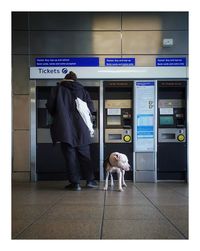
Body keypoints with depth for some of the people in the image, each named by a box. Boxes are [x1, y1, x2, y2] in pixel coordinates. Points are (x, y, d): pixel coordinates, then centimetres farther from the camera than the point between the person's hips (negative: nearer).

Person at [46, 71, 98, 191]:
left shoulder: (58, 89, 4)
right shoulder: (82, 90, 9)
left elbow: (50, 106, -1)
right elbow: (91, 108, 5)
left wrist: (57, 117, 17)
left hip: (65, 127, -2)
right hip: (81, 128, 2)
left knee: (70, 155, 2)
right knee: (84, 154, 12)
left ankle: (75, 182, 2)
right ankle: (90, 180, 12)